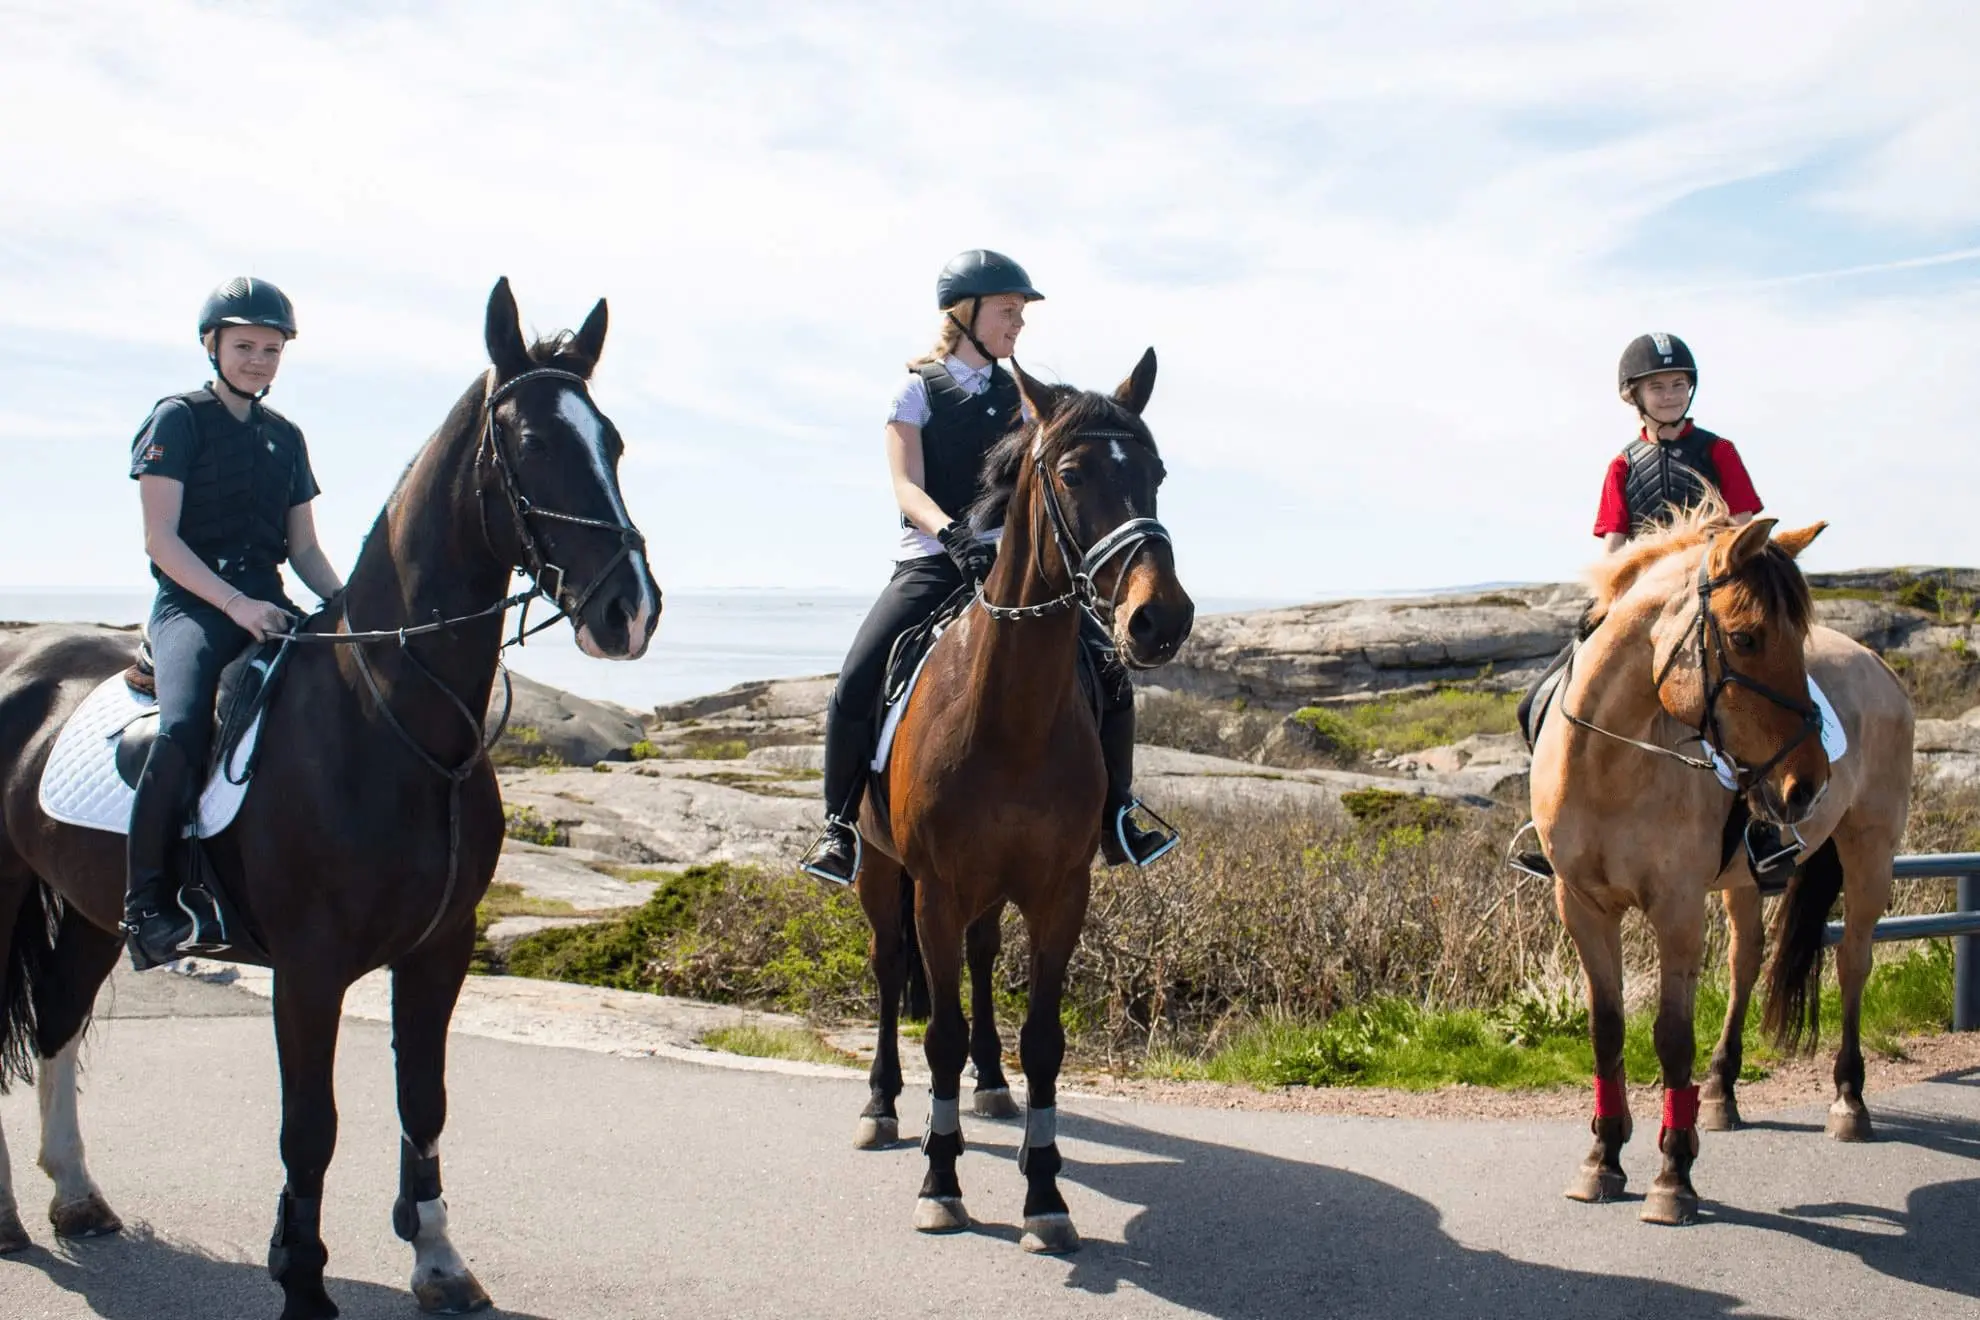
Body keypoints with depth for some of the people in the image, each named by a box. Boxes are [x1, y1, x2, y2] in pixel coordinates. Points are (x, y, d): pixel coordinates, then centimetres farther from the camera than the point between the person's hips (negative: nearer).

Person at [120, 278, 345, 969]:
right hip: (192, 606, -6)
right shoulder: (177, 420, 1)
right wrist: (236, 604, -19)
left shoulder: (286, 437, 18)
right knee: (183, 728, -32)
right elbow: (161, 539, -8)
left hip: (268, 605, 6)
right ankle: (146, 899, -21)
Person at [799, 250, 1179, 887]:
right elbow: (907, 487, -11)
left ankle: (1117, 820, 7)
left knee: (1108, 673, -8)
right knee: (856, 686, -23)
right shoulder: (918, 390, 1)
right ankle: (840, 823, -3)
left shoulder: (1017, 397, 14)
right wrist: (951, 533, -31)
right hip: (931, 561, -4)